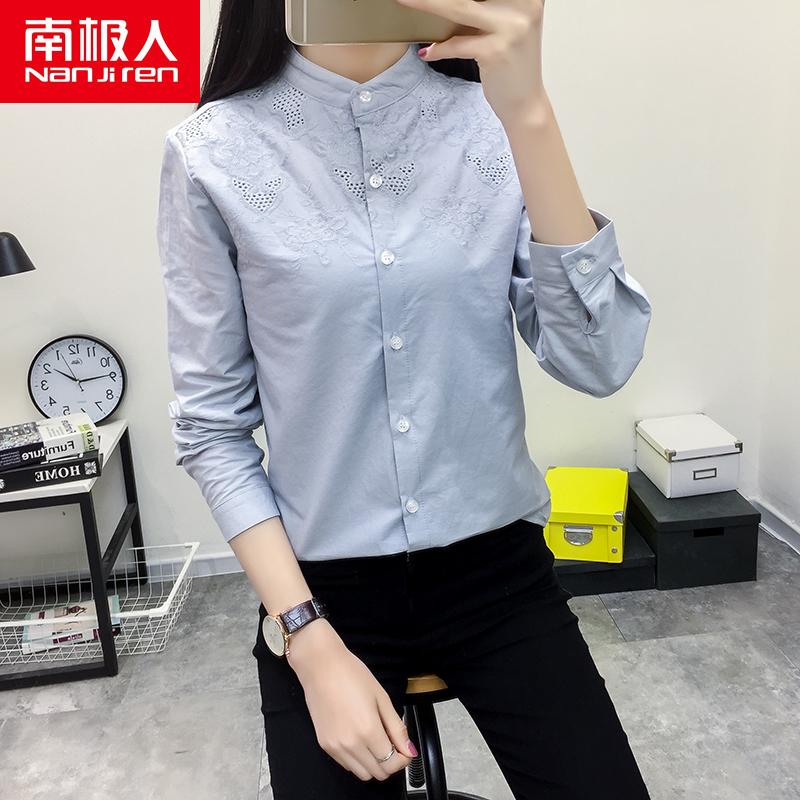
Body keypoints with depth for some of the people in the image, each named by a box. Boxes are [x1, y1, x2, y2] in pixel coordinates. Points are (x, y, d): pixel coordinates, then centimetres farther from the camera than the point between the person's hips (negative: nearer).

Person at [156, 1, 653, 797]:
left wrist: (529, 113, -23)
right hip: (323, 585, -1)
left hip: (498, 567, 2)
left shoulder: (495, 121, -3)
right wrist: (313, 645, -11)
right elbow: (212, 425, -6)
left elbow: (599, 362, -14)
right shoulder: (214, 152, -9)